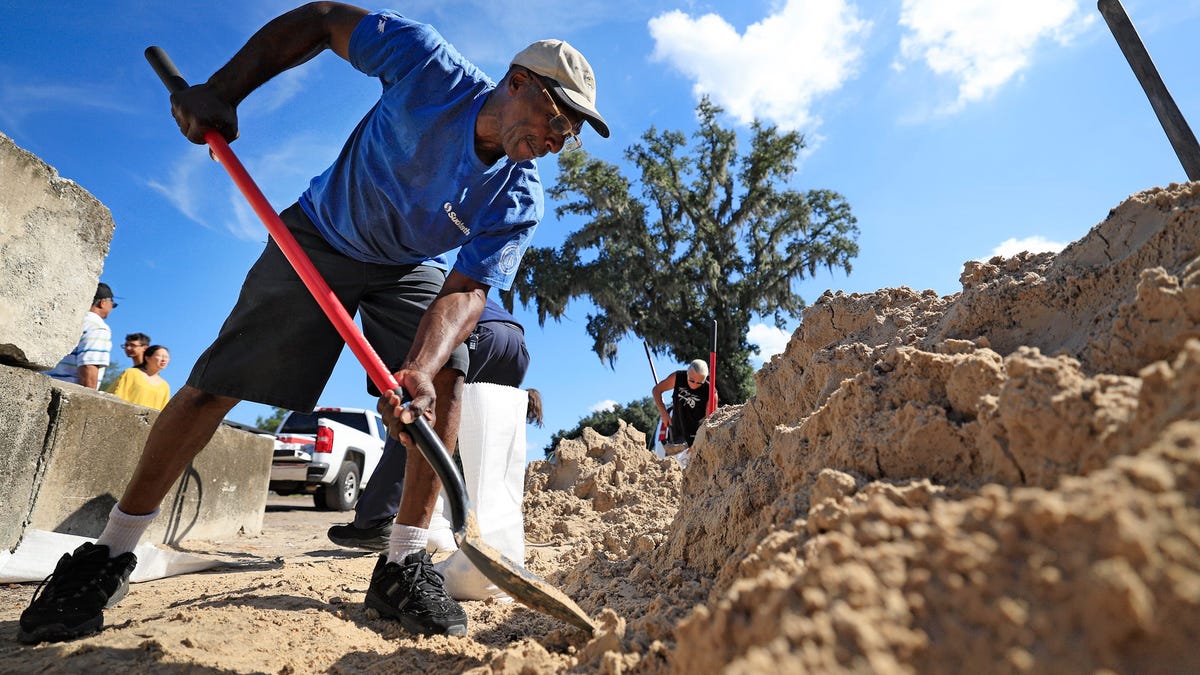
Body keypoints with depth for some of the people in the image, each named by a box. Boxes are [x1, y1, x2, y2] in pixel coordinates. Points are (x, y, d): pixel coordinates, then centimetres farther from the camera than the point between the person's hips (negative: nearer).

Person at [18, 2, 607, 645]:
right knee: (214, 384, -4)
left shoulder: (519, 202, -21)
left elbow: (466, 289, -29)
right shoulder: (429, 64, -23)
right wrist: (220, 92, -17)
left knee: (446, 376, -25)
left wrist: (420, 369, -47)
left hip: (411, 268, 1)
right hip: (318, 236, 0)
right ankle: (110, 553, 14)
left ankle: (403, 564, -13)